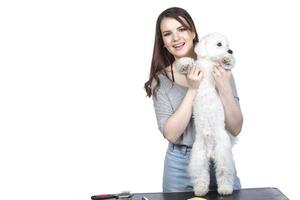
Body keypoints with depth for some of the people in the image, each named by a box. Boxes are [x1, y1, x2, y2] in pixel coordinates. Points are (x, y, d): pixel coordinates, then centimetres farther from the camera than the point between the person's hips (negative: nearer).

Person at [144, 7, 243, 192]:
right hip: (180, 165, 0)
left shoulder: (218, 70, -6)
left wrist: (225, 88, -22)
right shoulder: (160, 79, -5)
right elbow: (171, 134, -14)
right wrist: (192, 90, -21)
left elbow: (235, 129, -8)